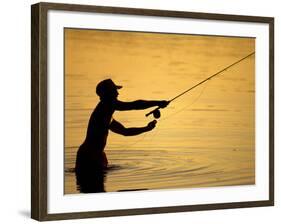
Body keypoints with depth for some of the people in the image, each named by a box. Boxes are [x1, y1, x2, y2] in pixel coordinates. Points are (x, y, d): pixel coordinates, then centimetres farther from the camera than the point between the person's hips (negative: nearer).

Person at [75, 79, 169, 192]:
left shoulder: (106, 115, 18)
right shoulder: (106, 105, -13)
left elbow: (125, 131, 28)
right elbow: (134, 105, -19)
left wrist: (146, 128, 23)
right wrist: (158, 103, -13)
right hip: (88, 158, -10)